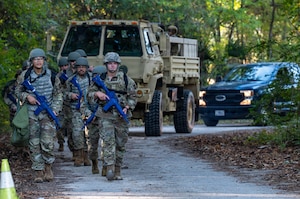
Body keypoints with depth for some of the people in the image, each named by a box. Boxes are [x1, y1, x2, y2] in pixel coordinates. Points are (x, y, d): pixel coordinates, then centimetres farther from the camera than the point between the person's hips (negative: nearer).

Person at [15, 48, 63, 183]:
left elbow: (58, 94, 8)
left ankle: (48, 167, 9)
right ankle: (38, 171, 9)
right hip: (31, 112, 1)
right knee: (34, 143, 1)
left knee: (47, 142, -13)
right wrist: (27, 97, -8)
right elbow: (18, 91, 12)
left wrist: (55, 109, -4)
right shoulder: (25, 76, 1)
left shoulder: (51, 75, 2)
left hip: (47, 113, -1)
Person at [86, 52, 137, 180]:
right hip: (105, 115, -1)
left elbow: (132, 96, 8)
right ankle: (109, 169, -24)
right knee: (108, 141, -17)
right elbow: (89, 95, 13)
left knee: (120, 144, 4)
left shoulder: (126, 79, 7)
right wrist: (97, 94, -9)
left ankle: (117, 171, 13)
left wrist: (127, 107, -9)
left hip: (121, 116, 1)